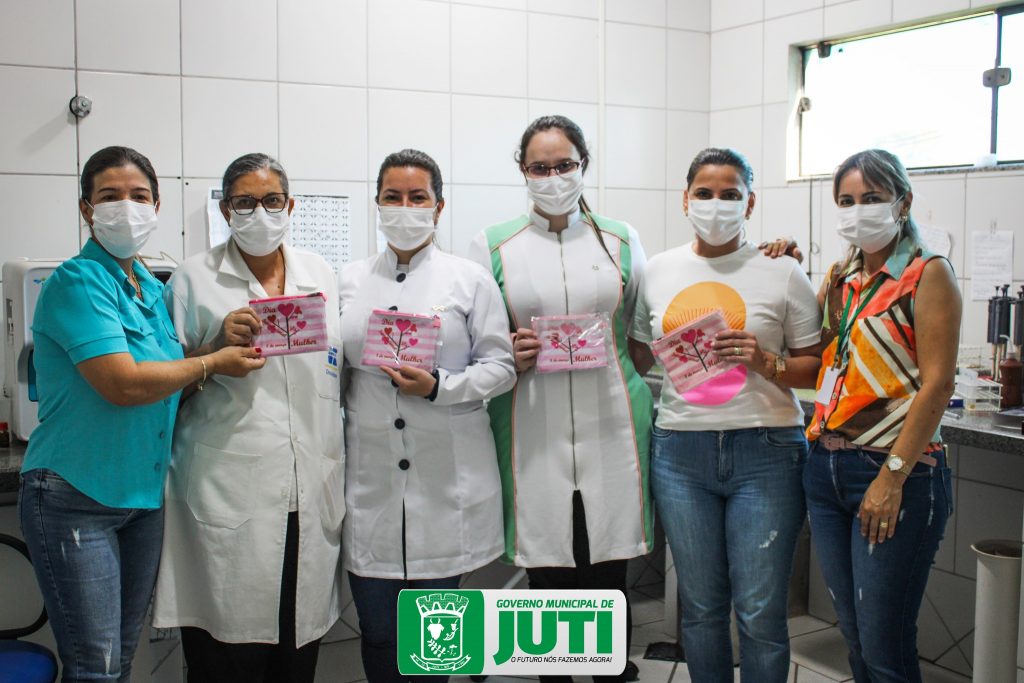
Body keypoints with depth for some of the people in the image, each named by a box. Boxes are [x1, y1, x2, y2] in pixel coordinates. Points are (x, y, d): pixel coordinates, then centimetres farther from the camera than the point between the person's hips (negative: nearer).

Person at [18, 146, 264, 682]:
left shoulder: (152, 288, 11)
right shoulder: (78, 281, -13)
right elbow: (123, 384, -23)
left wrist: (225, 340, 1)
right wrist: (212, 363, -12)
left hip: (143, 495, 8)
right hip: (76, 501, -7)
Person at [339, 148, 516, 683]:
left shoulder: (470, 280, 3)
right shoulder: (349, 281, 11)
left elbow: (501, 367, 0)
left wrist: (437, 387, -16)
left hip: (446, 478, -2)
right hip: (370, 476, 2)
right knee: (376, 630, 8)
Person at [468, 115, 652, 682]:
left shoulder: (621, 240, 11)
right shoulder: (493, 246, 7)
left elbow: (643, 338, 16)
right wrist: (511, 359, -9)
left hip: (610, 423, 1)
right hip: (533, 431, 0)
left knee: (609, 574, 3)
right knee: (546, 572, 5)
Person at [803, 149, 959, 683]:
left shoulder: (928, 274, -5)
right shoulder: (841, 277, 14)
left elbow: (936, 384, -12)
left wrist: (893, 476, -18)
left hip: (894, 474, -6)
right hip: (826, 468, 7)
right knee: (853, 635, 14)